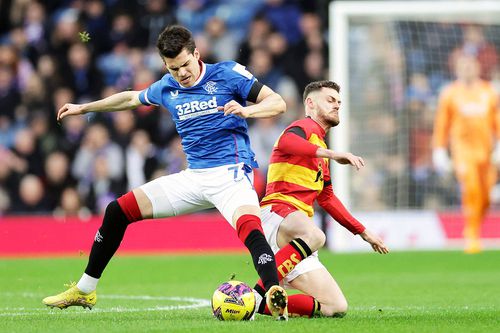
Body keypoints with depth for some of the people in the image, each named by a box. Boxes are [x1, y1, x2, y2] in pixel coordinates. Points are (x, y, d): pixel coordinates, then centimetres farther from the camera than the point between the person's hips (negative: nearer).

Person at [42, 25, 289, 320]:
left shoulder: (228, 74, -7)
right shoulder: (167, 89, 10)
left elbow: (277, 103, -10)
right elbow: (131, 98, 31)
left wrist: (246, 110, -30)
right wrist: (84, 108, 39)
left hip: (230, 173, -6)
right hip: (194, 177, 6)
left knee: (250, 228, -38)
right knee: (118, 211, 6)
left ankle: (276, 297, -48)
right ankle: (84, 291, 19)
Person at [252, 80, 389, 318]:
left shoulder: (320, 147, 30)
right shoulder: (306, 127, 2)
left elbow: (327, 199, 39)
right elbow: (287, 142, -24)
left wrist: (363, 232, 37)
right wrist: (330, 153, -31)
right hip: (277, 212, -9)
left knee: (337, 307, -2)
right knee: (314, 235, -44)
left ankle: (262, 304, 1)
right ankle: (259, 292, -39)